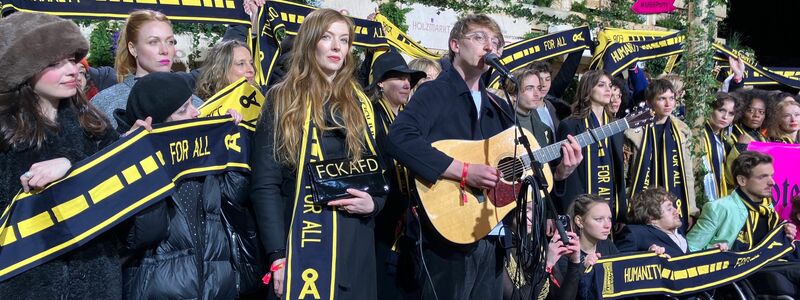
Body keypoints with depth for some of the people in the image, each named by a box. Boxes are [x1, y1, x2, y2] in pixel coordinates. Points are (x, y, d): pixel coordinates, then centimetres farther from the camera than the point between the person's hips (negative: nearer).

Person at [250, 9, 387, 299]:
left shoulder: (361, 104, 11)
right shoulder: (282, 100, 0)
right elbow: (265, 183, -6)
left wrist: (374, 203, -6)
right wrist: (277, 253, -14)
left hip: (356, 241, 4)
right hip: (301, 242, -3)